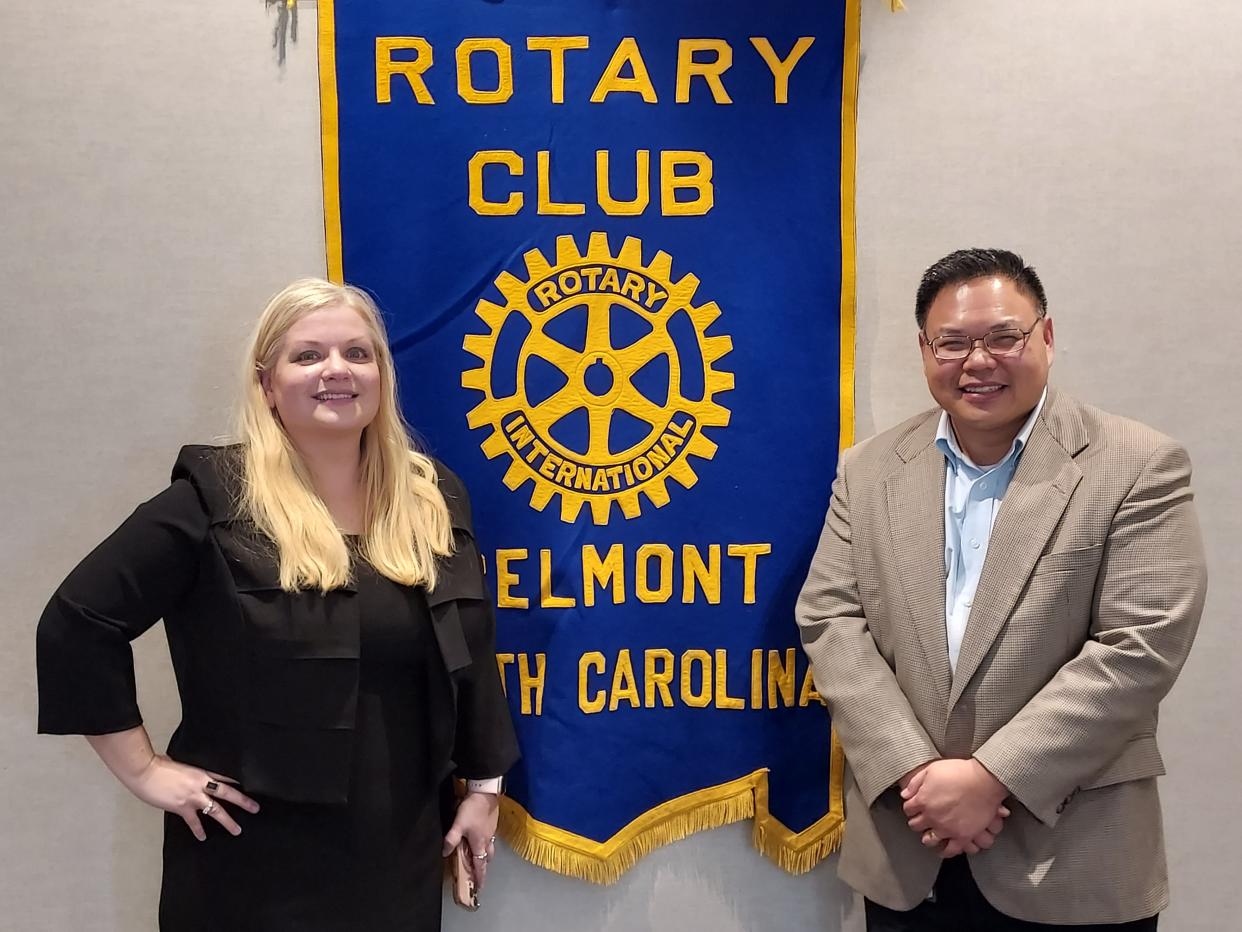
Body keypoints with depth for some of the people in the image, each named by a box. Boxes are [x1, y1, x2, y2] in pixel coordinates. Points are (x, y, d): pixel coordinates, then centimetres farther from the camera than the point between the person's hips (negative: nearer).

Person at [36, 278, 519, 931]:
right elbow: (79, 622, -10)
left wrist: (483, 786, 12)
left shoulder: (433, 500, 3)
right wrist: (144, 770, -9)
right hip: (256, 853, -4)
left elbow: (470, 651, 11)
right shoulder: (214, 503, -12)